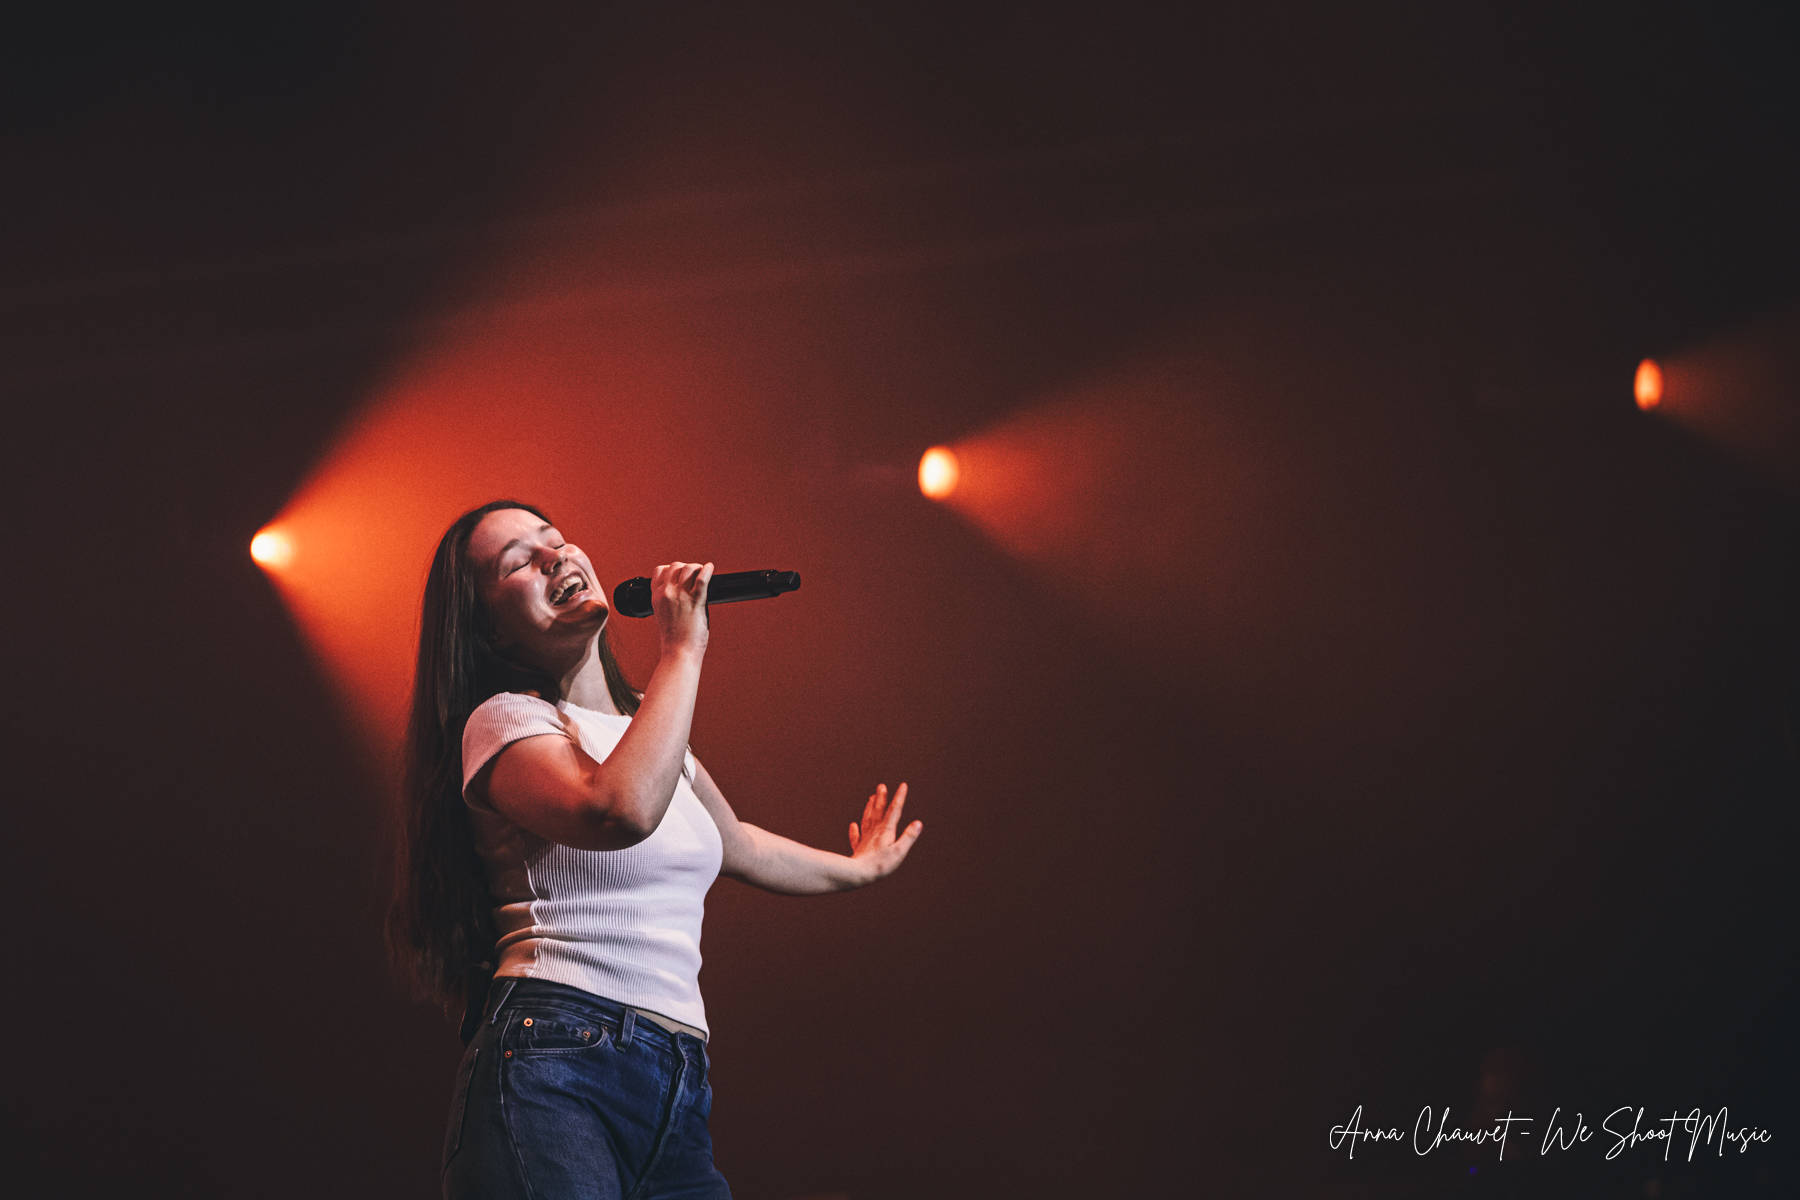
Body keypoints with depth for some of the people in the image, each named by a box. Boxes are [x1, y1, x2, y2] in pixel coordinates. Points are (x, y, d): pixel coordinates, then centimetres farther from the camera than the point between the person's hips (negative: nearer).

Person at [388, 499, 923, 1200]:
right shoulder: (502, 721, -3)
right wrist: (682, 650, -12)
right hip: (554, 1073, -8)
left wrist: (854, 870, 59)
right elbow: (620, 812, -24)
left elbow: (735, 845, 42)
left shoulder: (645, 727, 23)